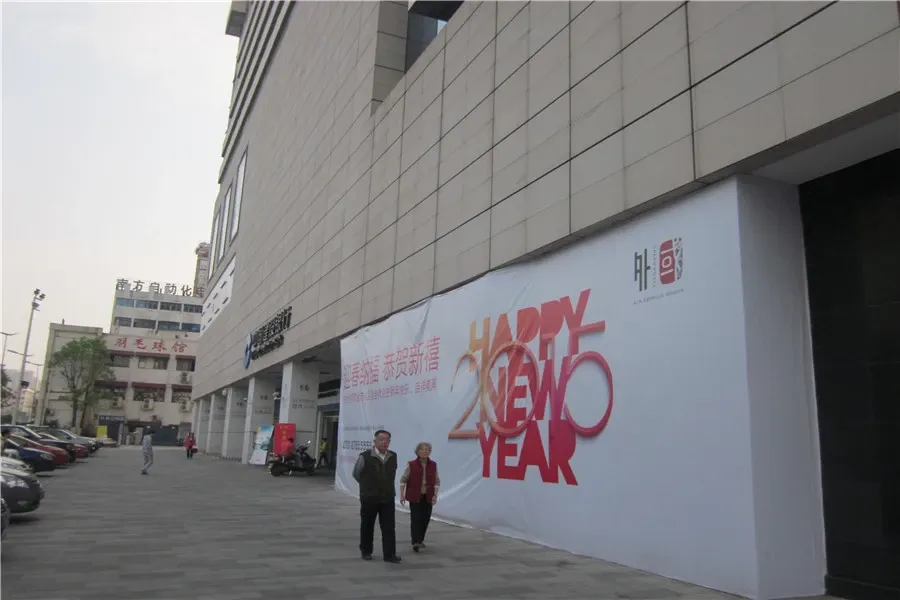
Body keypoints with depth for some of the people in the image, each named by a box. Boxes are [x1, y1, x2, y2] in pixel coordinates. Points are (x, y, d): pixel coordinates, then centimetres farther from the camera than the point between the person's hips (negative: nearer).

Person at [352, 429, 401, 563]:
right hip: (369, 498, -3)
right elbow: (356, 473, 4)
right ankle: (366, 552, 27)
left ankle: (390, 554, 0)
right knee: (367, 526, 11)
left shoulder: (393, 457, 0)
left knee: (389, 527, -3)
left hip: (388, 498, 3)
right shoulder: (365, 457, -13)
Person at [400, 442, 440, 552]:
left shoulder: (433, 465, 2)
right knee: (416, 518, -9)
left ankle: (420, 540, 24)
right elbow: (403, 480, -2)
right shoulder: (411, 464, -7)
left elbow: (437, 481, 6)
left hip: (428, 497, 3)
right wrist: (402, 494, -5)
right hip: (415, 497, -3)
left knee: (425, 519, 8)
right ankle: (415, 542, -12)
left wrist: (435, 495, -2)